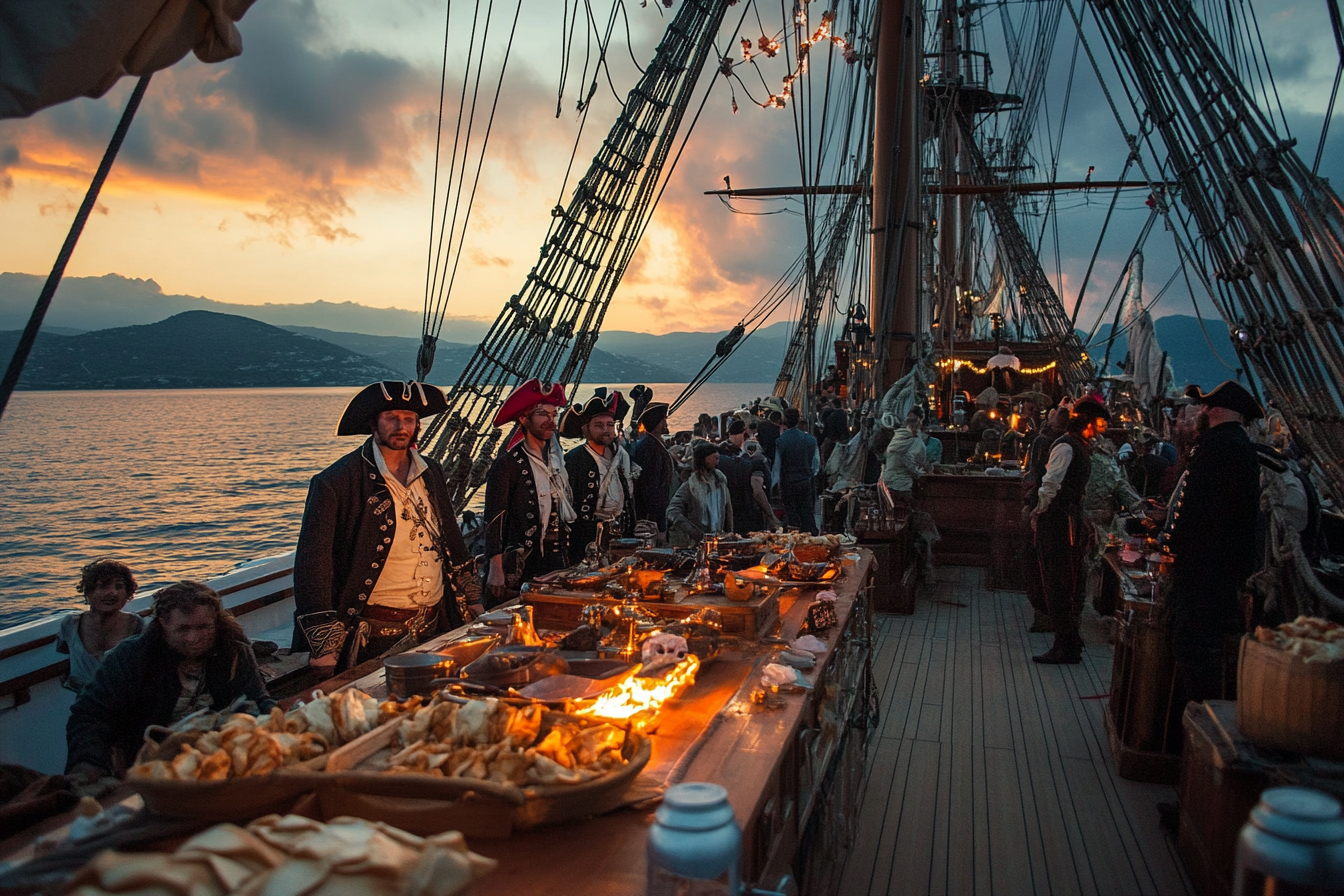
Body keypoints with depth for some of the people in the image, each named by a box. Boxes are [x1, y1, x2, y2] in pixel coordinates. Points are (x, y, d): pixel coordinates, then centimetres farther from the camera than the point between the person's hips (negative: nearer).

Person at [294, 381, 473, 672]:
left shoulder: (431, 473, 7)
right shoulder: (336, 482, -11)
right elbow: (312, 565, -12)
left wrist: (471, 599, 16)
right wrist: (324, 647, -16)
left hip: (434, 627, 5)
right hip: (374, 635, -5)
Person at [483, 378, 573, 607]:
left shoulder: (557, 460, 11)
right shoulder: (508, 463, -9)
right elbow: (494, 521, -11)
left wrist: (566, 559, 14)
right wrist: (496, 570, -16)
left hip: (555, 562, 6)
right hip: (519, 568, -6)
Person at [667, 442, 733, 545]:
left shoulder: (720, 478, 7)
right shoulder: (691, 483, -11)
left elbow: (728, 508, 16)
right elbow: (672, 512, -19)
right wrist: (695, 534, -25)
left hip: (718, 537, 5)